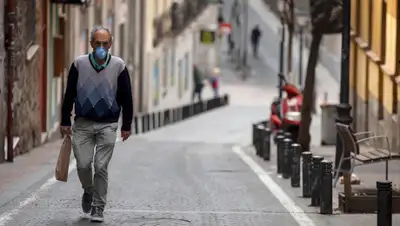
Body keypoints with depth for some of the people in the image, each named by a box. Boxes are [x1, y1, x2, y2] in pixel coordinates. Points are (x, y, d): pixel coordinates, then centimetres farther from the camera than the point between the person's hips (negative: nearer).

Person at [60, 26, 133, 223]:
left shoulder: (118, 66, -4)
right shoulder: (79, 64, -3)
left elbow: (126, 98, 2)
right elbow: (69, 94, 4)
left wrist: (126, 125, 2)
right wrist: (65, 121, 3)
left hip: (107, 125, -1)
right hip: (83, 123, 1)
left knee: (101, 167, -5)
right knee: (83, 165, -3)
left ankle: (98, 208, 7)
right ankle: (88, 192, 29)